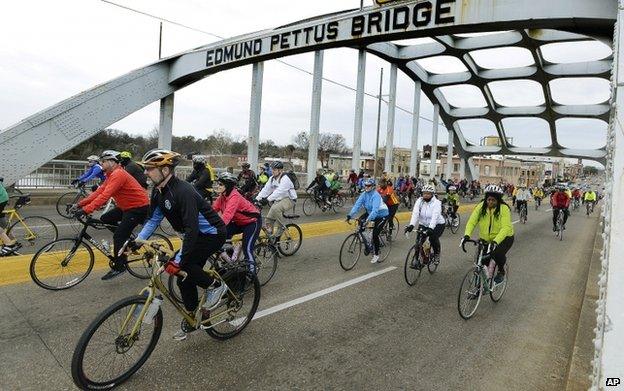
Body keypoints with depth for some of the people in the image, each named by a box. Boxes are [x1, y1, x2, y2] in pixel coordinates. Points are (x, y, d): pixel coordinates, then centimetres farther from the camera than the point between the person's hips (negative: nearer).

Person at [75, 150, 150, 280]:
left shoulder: (118, 174, -20)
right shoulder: (111, 174, 12)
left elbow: (105, 196, -29)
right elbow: (99, 191, 8)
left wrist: (86, 210, -33)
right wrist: (81, 204, 1)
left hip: (139, 207, -10)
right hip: (126, 206, 10)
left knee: (118, 236, -12)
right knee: (105, 219, 8)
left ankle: (119, 267, 0)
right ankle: (127, 241, 18)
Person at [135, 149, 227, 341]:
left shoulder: (183, 192, -30)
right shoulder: (159, 191, -2)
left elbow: (191, 229, -34)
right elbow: (154, 219, 5)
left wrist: (178, 260, -35)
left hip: (212, 233, -9)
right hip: (196, 234, 9)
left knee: (179, 265, -21)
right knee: (184, 278, 9)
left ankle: (215, 286, -1)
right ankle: (192, 317, 26)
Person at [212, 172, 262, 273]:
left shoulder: (234, 196, -30)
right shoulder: (221, 196, -3)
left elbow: (227, 215, -42)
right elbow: (213, 209, -11)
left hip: (252, 221, -8)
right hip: (238, 222, 8)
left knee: (247, 248, -17)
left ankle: (252, 272, 0)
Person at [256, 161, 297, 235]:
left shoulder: (285, 179, -21)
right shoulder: (272, 178, 4)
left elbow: (279, 191, -33)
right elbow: (266, 189, -2)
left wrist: (268, 199, -43)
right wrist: (257, 198, -15)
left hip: (289, 199, -8)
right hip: (279, 200, 8)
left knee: (275, 209, -32)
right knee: (270, 215, -6)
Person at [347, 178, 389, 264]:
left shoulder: (376, 195, -29)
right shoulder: (364, 194, -10)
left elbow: (375, 210, -40)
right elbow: (357, 204, -18)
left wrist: (368, 220, -52)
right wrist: (350, 215, -31)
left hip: (381, 215, -7)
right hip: (370, 212, 7)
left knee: (375, 234, -13)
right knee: (360, 220, -16)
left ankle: (376, 255, 8)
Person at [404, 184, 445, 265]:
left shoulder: (436, 203, -19)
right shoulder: (419, 201, -8)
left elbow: (435, 216, -33)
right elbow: (415, 213, -21)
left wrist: (431, 228, -48)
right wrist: (411, 225, -36)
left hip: (438, 224, -3)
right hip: (423, 224, 4)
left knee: (433, 238, -26)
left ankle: (437, 254, 4)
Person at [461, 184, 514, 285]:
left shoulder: (504, 209, -20)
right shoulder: (481, 207, -12)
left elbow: (506, 227, -31)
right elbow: (472, 221, -18)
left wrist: (496, 241, -45)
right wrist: (467, 235, -36)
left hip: (503, 238, -3)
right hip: (486, 239, 3)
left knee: (497, 254, -27)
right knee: (482, 260, -6)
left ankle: (501, 271, 5)